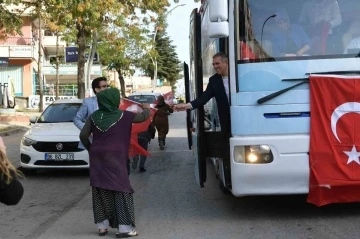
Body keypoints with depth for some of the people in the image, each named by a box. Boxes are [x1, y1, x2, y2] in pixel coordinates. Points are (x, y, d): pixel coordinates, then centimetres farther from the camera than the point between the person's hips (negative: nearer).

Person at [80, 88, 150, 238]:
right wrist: (147, 108, 31)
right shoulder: (122, 115, -3)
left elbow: (83, 135, 5)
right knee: (121, 191, 1)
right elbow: (143, 117, 9)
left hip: (97, 159, 5)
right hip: (115, 159, -4)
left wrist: (90, 149, 21)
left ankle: (102, 226, 18)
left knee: (100, 191, 12)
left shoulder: (94, 116, 6)